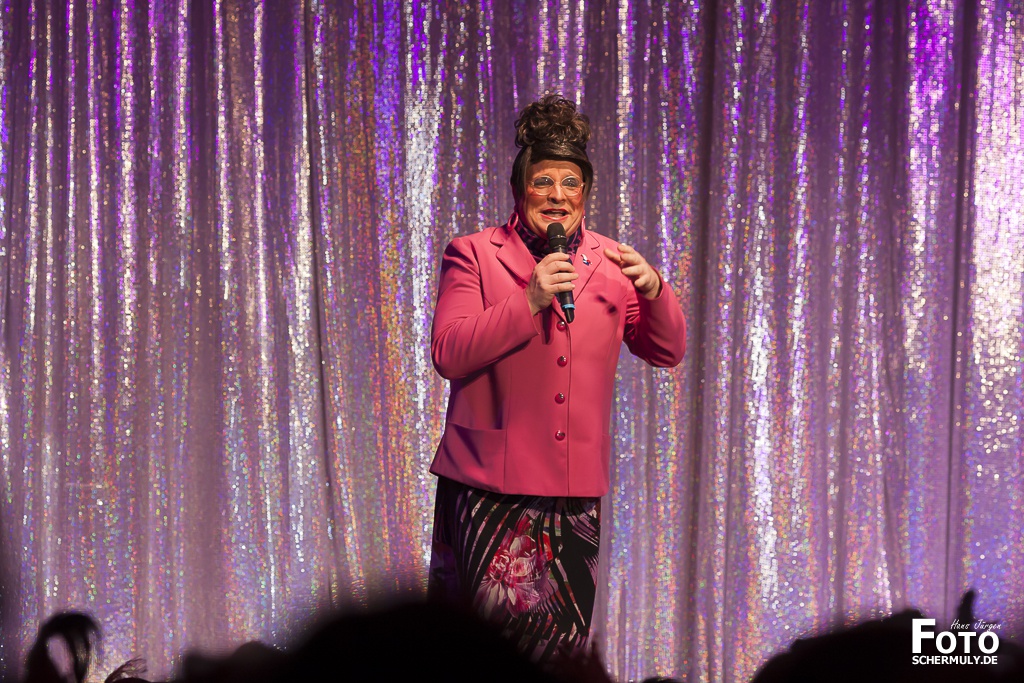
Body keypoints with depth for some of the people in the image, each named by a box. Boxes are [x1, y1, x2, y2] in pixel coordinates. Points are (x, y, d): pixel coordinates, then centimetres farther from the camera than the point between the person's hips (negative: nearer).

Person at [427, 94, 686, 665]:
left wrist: (654, 291, -8)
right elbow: (448, 354, -10)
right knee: (498, 625, -8)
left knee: (566, 637, 3)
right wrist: (529, 302, -19)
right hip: (492, 486, -3)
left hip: (575, 489, 4)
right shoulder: (474, 255, 2)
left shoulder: (610, 263, 12)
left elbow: (668, 352, 12)